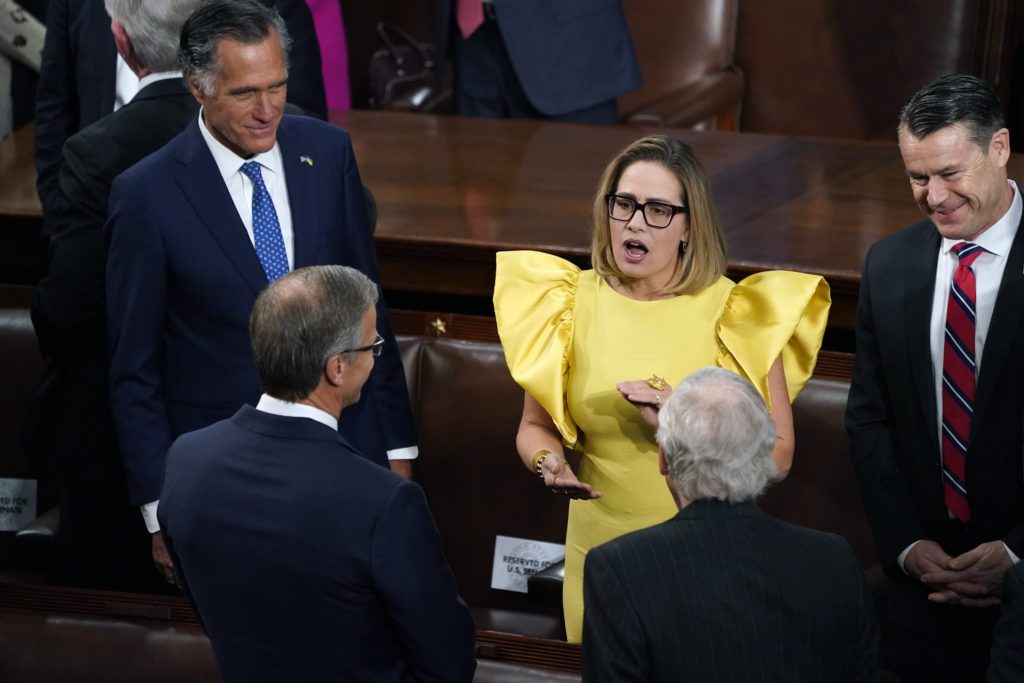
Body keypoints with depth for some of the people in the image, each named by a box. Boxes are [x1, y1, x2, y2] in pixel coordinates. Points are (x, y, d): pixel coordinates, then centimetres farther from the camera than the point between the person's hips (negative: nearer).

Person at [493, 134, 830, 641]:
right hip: (599, 547, 2)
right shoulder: (574, 300, -3)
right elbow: (536, 426, 7)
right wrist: (549, 461, -14)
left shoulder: (735, 311, -9)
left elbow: (776, 456, -11)